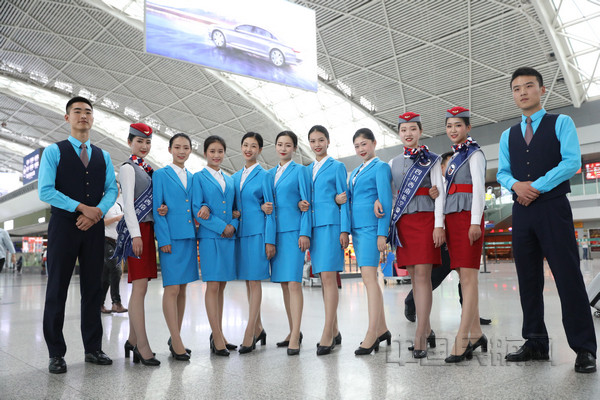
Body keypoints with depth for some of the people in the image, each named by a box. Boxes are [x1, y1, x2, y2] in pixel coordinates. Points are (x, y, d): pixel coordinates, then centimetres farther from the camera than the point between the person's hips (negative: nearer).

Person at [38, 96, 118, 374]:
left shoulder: (103, 156, 15)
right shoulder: (54, 151, 3)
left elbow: (111, 190, 7)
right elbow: (45, 190, -7)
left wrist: (98, 211, -12)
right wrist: (81, 208, -14)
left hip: (94, 227, 4)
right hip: (63, 226, -3)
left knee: (93, 288, 6)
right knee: (57, 289, 1)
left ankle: (93, 349, 15)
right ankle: (56, 354, 10)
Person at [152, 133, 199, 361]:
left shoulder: (192, 177, 17)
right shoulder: (160, 175, 2)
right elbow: (156, 209, -5)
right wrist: (164, 239, -12)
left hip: (189, 237, 6)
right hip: (171, 237, -5)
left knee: (182, 289, 10)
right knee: (172, 289, -7)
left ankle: (175, 338, 20)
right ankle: (176, 342, -2)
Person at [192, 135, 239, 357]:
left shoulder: (229, 180, 18)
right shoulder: (198, 177, 3)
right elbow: (196, 208, -7)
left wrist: (233, 225, -4)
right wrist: (221, 227, -12)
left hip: (229, 237, 5)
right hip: (210, 237, -5)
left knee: (221, 286, 9)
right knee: (213, 286, -6)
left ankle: (218, 334, 17)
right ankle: (217, 338, -1)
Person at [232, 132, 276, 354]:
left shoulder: (264, 176, -2)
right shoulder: (235, 177, 15)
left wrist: (270, 240, -11)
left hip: (257, 233, -6)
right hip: (240, 233, 6)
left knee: (254, 281, -4)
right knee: (248, 282, 11)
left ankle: (249, 335, 0)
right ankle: (258, 329, 23)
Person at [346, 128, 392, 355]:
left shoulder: (380, 167, -2)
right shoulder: (355, 172, 21)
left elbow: (386, 202, -10)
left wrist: (382, 233, -16)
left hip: (371, 227, -8)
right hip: (357, 228, 8)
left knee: (369, 276, -13)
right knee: (369, 278, 10)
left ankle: (372, 334, -10)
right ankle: (382, 329, 18)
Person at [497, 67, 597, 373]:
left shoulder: (561, 122, 5)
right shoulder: (508, 135, 17)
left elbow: (572, 161, -8)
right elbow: (502, 172, 12)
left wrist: (537, 186, -14)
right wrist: (516, 184, -10)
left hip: (553, 207, -4)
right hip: (522, 210, 5)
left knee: (568, 276, -6)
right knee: (528, 279, 6)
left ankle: (584, 349, 2)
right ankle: (535, 343, 14)